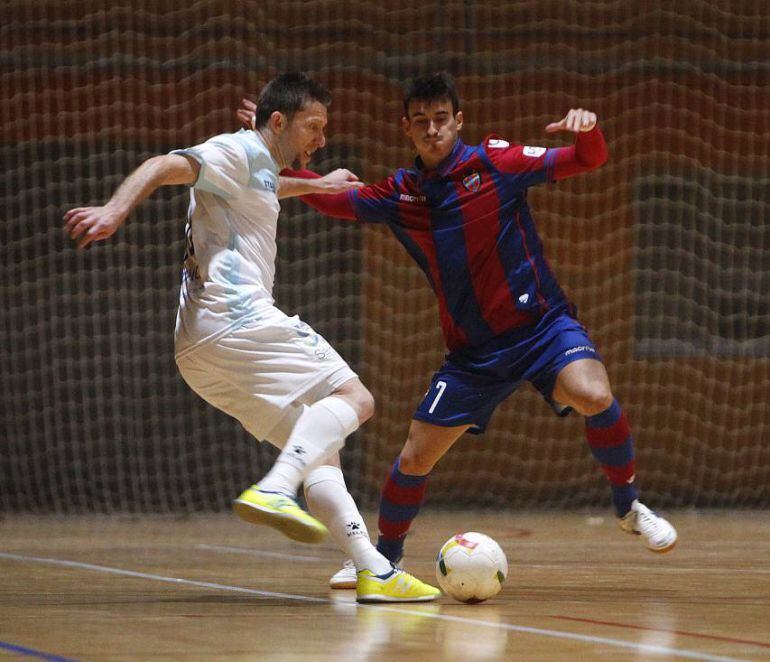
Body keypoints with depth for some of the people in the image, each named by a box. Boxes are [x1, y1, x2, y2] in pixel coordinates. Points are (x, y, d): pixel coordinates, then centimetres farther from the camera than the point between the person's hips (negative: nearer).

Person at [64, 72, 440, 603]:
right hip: (237, 318, -10)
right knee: (353, 398, -14)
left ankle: (372, 568, 0)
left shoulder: (260, 171, 28)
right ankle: (274, 491, -34)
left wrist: (315, 185, 68)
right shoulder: (237, 151, -2)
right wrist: (115, 210, -35)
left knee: (322, 451, 8)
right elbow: (166, 167, -18)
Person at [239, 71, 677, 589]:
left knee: (593, 396, -32)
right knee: (415, 458, 0)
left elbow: (587, 160, -8)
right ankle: (385, 556, 27)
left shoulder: (495, 162, -6)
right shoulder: (401, 194, 5)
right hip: (474, 350, 4)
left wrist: (587, 129, -31)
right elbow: (332, 199, 9)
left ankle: (629, 507, -9)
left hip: (542, 325, -4)